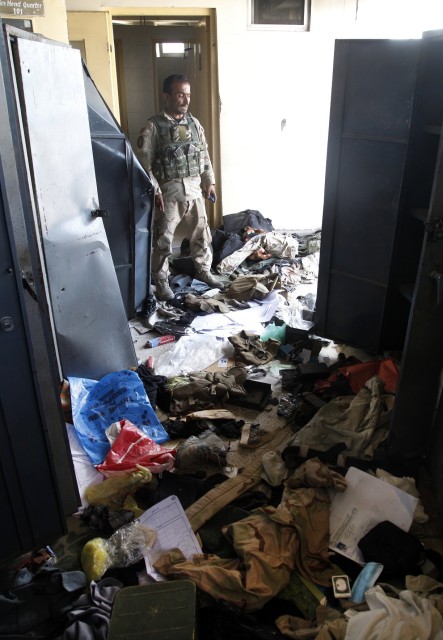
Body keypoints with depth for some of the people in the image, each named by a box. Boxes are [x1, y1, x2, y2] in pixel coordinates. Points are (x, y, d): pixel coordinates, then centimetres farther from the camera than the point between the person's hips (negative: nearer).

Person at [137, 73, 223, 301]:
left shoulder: (194, 123, 8)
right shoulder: (153, 126, -9)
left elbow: (205, 155, 15)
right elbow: (144, 162, -12)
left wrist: (210, 182, 11)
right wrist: (154, 191, -18)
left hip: (194, 188, 5)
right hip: (168, 190, -5)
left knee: (202, 232, 13)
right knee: (163, 239, 1)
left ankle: (203, 270, 32)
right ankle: (161, 282, 13)